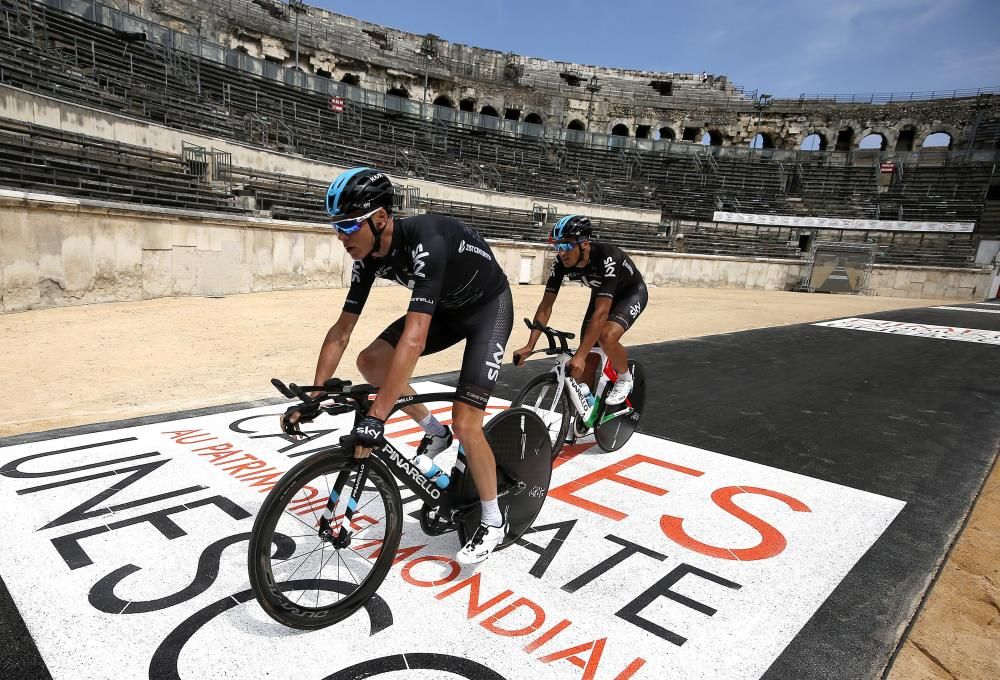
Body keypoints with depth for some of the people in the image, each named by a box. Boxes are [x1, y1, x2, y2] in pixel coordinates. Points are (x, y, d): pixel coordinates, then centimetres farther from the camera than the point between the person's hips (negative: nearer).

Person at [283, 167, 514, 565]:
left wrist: (375, 418, -45)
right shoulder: (368, 257, -13)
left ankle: (492, 522, 7)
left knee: (464, 423, -15)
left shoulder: (426, 242, -37)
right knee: (371, 361, -7)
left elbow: (414, 338, -44)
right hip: (446, 308, 7)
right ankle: (434, 432, 13)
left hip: (489, 307, -7)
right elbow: (341, 330, -7)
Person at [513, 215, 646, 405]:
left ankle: (624, 378, -2)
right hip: (601, 293, 6)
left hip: (632, 293, -6)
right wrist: (529, 346, -28)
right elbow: (546, 305, -20)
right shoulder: (561, 262, -23)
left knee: (606, 336, -31)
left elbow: (601, 312, -44)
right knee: (587, 347, -5)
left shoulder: (606, 257, -39)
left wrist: (580, 356, -49)